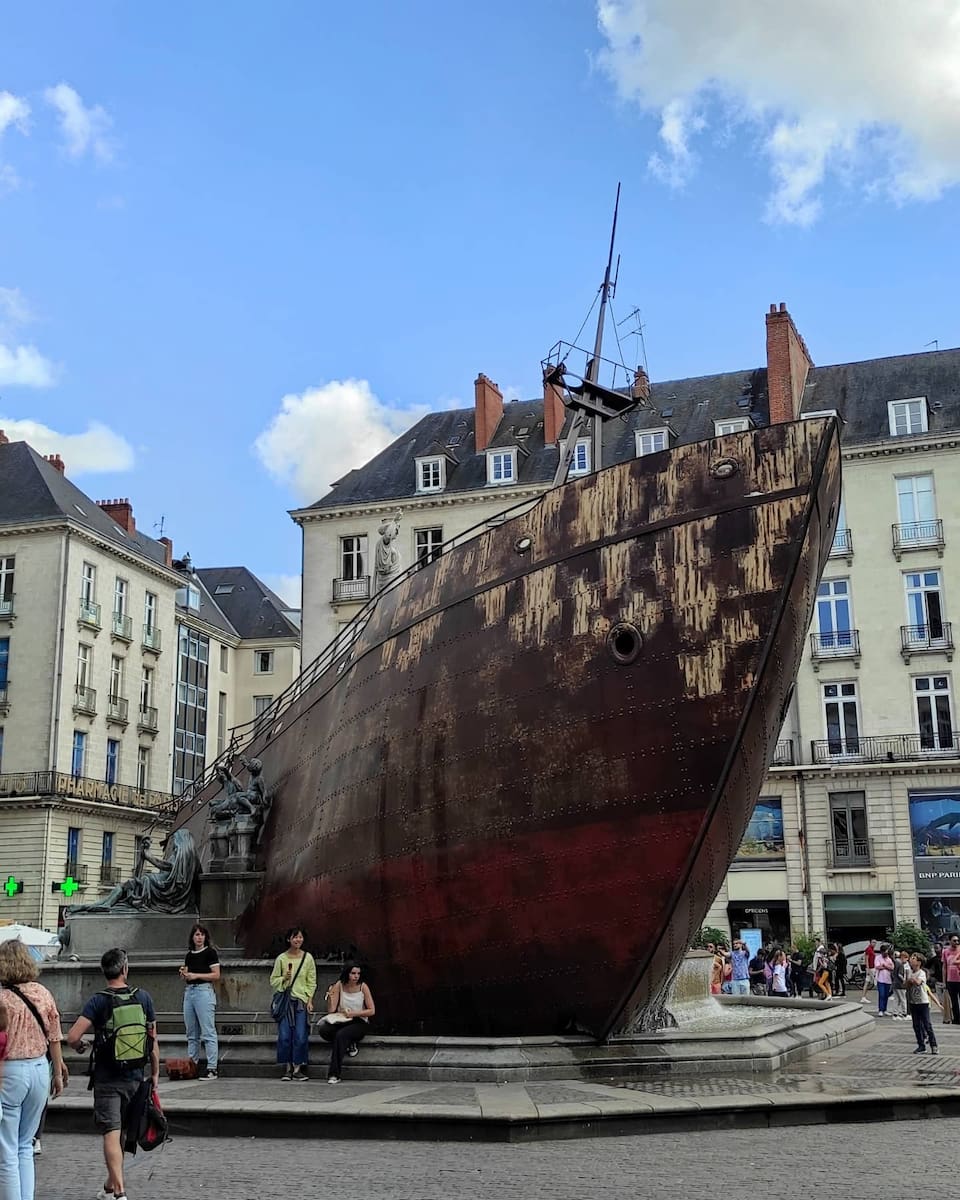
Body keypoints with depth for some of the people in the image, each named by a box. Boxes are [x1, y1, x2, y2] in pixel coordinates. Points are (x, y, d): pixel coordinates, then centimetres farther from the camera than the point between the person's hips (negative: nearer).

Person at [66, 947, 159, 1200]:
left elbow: (72, 1036, -19)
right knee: (122, 1132, 18)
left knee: (111, 1134, -3)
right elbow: (153, 1039, 5)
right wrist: (155, 1073, 14)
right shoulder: (143, 998, -1)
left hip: (107, 1079, -4)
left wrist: (80, 1046, 4)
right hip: (135, 1077, 4)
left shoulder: (99, 1001, -11)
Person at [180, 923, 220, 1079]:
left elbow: (216, 975, -9)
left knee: (208, 1032, -8)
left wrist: (196, 975, -15)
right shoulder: (189, 955, 16)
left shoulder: (210, 952, -3)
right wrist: (183, 974, 1)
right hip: (189, 991, 7)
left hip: (204, 991, -7)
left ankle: (212, 1069, -8)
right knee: (191, 1033, 10)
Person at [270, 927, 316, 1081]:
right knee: (284, 1036, -6)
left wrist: (310, 1000, -1)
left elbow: (311, 982, 7)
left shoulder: (308, 958, 5)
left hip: (301, 1000, 0)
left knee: (301, 1036, -9)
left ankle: (297, 1068, 1)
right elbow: (273, 980, 7)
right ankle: (287, 1068, 6)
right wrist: (284, 979, -12)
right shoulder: (281, 958, 2)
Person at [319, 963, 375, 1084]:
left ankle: (334, 1074, -30)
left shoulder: (363, 987, -4)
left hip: (359, 1023, -3)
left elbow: (371, 1011, -5)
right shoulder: (339, 985, 0)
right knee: (324, 1030, -28)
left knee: (341, 1035, -34)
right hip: (341, 1022, 3)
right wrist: (330, 996, -19)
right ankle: (350, 1044, -9)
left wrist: (353, 1013, -13)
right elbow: (331, 1010, -2)